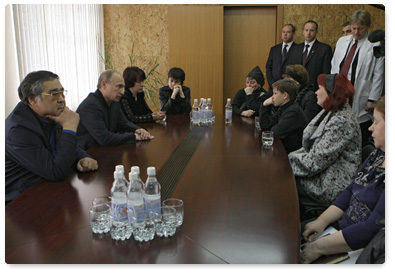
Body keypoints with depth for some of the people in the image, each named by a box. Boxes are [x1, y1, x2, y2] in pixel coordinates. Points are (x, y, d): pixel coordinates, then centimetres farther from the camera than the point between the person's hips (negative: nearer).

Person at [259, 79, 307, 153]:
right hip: (283, 147, 8)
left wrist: (271, 129, -1)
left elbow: (277, 132, -24)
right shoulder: (282, 109, 9)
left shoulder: (294, 111, -21)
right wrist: (265, 105, 1)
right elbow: (265, 125, 8)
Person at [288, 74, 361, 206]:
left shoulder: (342, 122, -23)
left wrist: (290, 161, -12)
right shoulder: (330, 113, 9)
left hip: (332, 186, -9)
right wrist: (290, 158, -1)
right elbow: (309, 146, 12)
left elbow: (316, 161, -24)